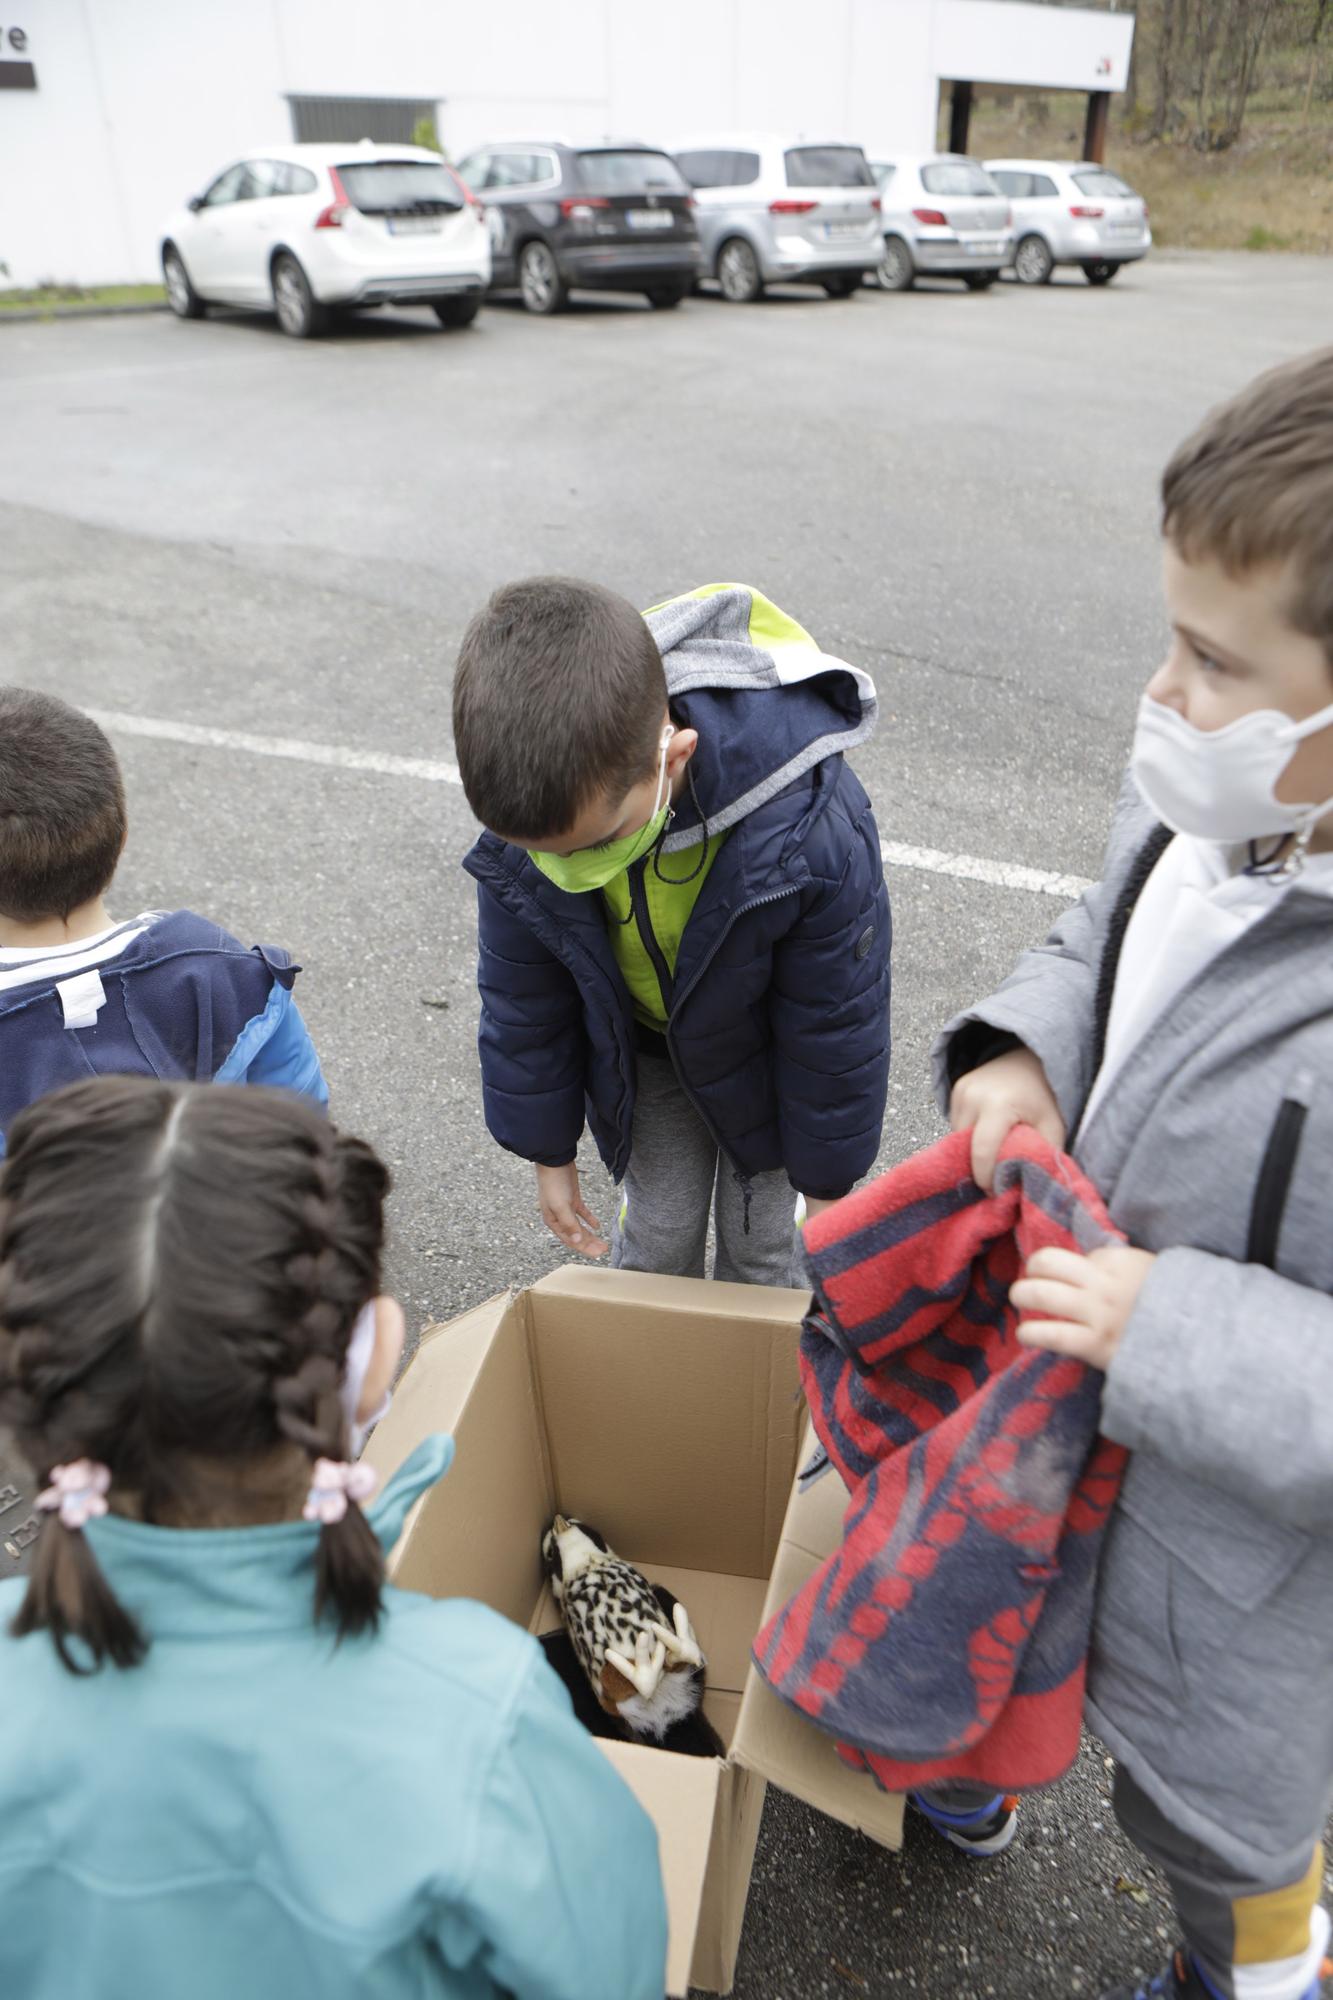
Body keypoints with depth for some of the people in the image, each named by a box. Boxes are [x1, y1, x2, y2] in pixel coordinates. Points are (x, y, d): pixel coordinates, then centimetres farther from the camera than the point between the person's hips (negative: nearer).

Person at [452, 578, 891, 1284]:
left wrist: (827, 1184, -9)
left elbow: (837, 1021, -22)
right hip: (641, 1050, 2)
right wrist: (549, 1152, 2)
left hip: (762, 1052, -2)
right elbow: (522, 1004, -10)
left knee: (758, 1241, 11)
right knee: (656, 1235, 10)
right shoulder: (526, 819, -30)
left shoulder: (808, 831, -41)